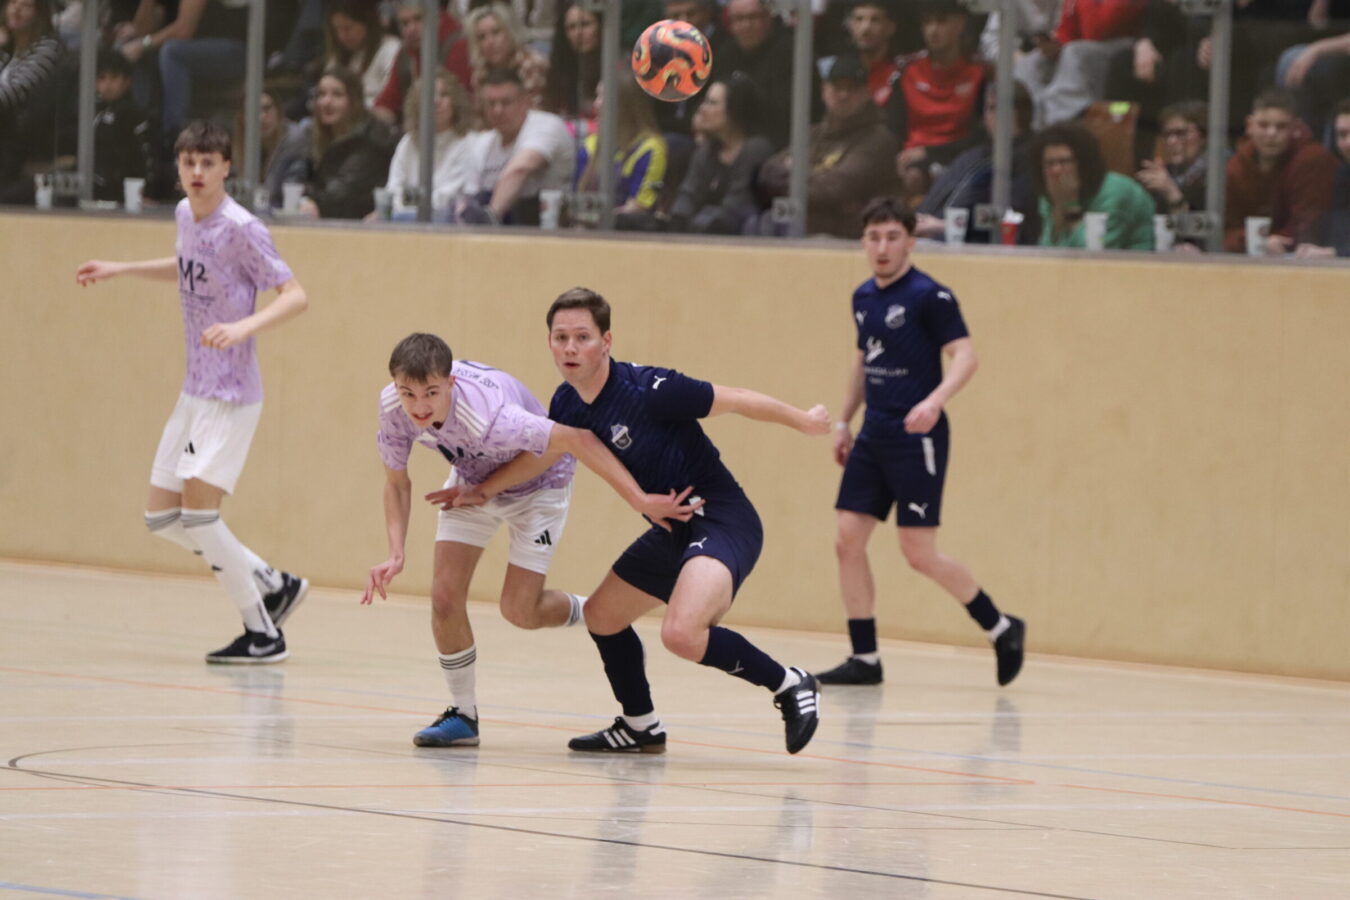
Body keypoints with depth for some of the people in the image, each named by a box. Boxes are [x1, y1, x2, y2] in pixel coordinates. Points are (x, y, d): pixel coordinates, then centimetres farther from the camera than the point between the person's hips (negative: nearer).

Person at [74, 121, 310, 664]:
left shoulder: (241, 229, -16)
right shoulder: (185, 216, 8)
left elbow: (295, 296, -18)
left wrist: (244, 326, -33)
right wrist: (121, 270, 28)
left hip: (231, 395, -9)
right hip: (195, 391, 9)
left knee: (198, 513, -16)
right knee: (161, 517, 8)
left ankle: (263, 635, -5)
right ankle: (274, 586, 19)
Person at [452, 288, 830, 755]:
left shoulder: (648, 391, -22)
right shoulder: (568, 404, 2)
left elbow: (735, 400, -11)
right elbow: (542, 452, 24)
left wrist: (802, 420, -1)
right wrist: (481, 490, 22)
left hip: (722, 519, -9)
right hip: (674, 529, 9)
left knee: (681, 633, -30)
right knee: (602, 615, 20)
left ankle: (788, 685, -11)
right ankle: (640, 727, 40)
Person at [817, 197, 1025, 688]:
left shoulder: (929, 296, -11)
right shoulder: (864, 297, 12)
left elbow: (965, 356, -17)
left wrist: (935, 401, -33)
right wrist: (844, 421, 25)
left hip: (916, 439, -7)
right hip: (874, 438, 7)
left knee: (919, 552, -8)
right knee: (848, 541, 0)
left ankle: (1001, 629, 10)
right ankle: (864, 658, 8)